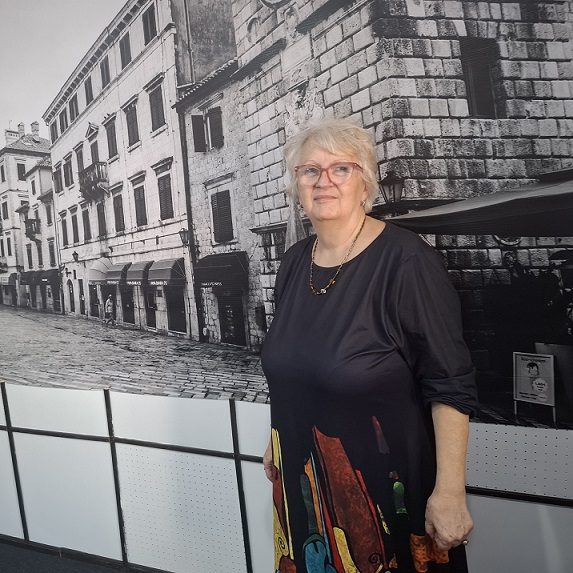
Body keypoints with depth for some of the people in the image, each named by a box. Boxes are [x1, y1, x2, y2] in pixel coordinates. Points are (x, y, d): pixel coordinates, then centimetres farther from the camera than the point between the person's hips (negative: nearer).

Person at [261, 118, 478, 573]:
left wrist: (449, 492, -19)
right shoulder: (294, 262, 0)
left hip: (388, 483, -5)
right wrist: (276, 442, 16)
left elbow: (450, 386, -18)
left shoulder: (406, 261, -19)